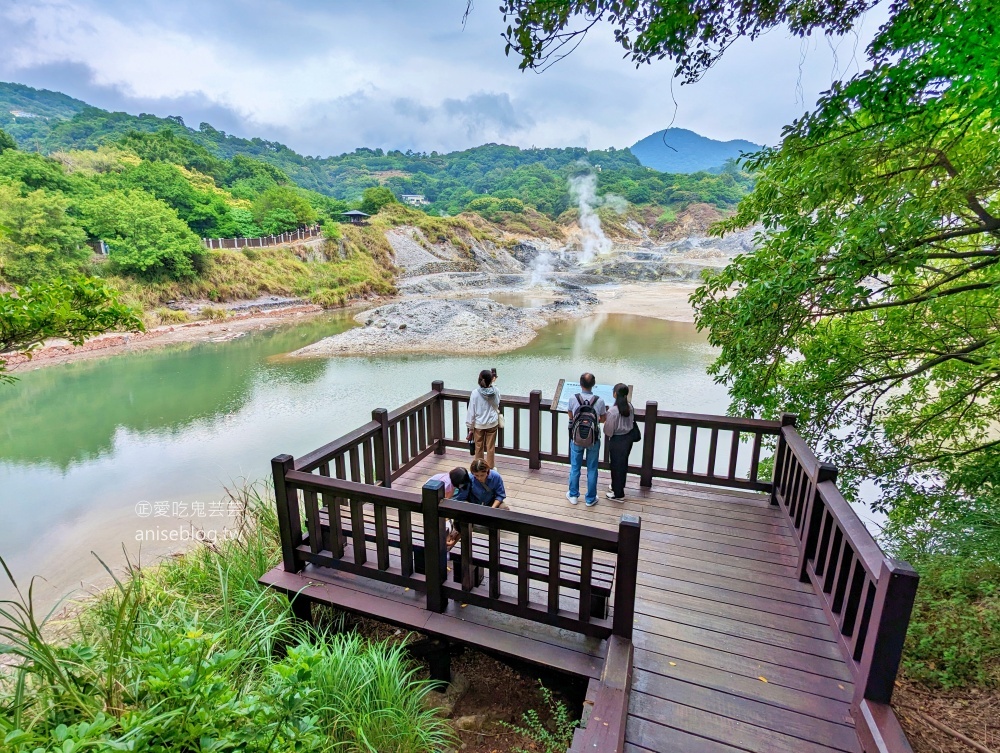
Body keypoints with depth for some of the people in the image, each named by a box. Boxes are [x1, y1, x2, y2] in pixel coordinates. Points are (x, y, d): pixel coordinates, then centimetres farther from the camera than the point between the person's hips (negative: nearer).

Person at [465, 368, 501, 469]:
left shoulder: (475, 393, -18)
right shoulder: (495, 391, -13)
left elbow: (471, 411, -12)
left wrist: (470, 428, -3)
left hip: (479, 424, -1)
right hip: (492, 423, 1)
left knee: (479, 447, 15)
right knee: (491, 447, 13)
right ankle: (490, 468, 24)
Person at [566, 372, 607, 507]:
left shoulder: (573, 398, -16)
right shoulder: (599, 401, -16)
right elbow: (603, 419, 1)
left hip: (576, 439, 0)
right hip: (593, 440, 0)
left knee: (575, 468, 17)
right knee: (592, 469, 15)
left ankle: (573, 495, 31)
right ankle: (590, 499, 27)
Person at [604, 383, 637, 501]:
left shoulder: (612, 410, -26)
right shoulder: (630, 406, -6)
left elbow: (608, 430, -18)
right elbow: (631, 422, 8)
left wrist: (605, 422, 1)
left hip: (617, 440, -7)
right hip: (628, 437, 7)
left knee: (616, 465, 8)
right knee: (624, 463, 23)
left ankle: (618, 494, 20)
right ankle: (620, 486, 43)